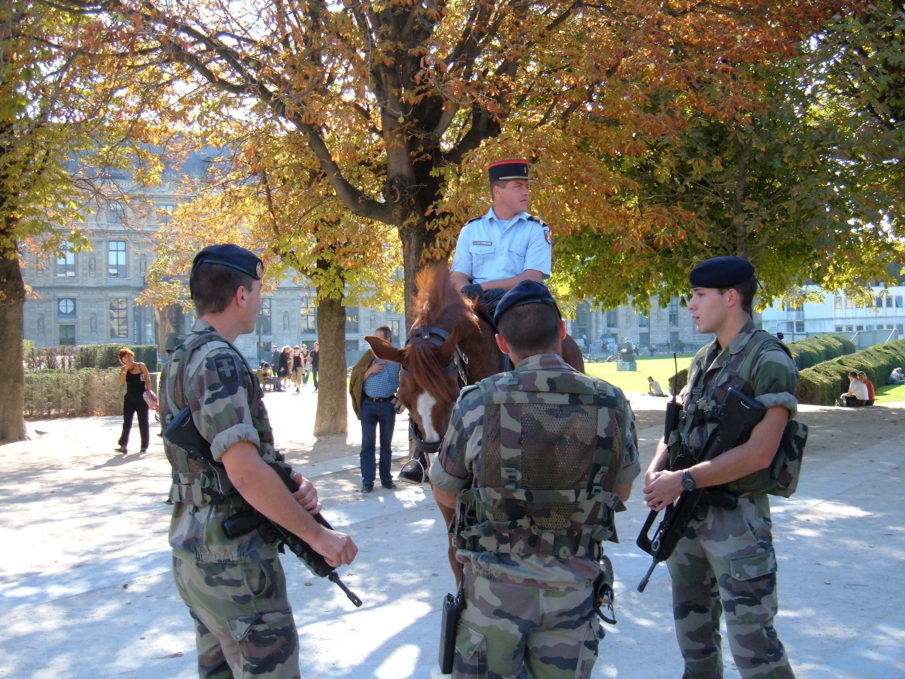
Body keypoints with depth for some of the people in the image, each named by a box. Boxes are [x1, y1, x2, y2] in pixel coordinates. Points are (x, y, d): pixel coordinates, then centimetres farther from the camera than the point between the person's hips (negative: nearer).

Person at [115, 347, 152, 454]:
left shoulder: (141, 366, -3)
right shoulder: (124, 369, 3)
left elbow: (148, 380, -1)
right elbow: (121, 383, -9)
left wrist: (148, 393, -9)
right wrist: (126, 370, -15)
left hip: (141, 398, -2)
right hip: (129, 398, 3)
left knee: (143, 422, 4)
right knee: (126, 422, -1)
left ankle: (144, 446, 11)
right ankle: (123, 445, -2)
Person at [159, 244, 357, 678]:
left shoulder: (183, 358, 12)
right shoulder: (218, 360, -18)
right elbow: (245, 471, -25)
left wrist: (290, 484, -1)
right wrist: (317, 535, -17)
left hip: (194, 548, 10)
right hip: (231, 555, -10)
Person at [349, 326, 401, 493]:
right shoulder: (369, 355, 3)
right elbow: (355, 377, 3)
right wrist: (370, 371, -12)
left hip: (388, 405, 0)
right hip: (368, 404, 0)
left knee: (386, 444, 10)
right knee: (368, 444, 0)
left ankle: (386, 479, 19)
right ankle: (367, 481, 3)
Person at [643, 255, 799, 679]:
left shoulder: (769, 361, -14)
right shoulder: (703, 359, 12)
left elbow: (758, 454, -22)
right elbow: (677, 429, 14)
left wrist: (683, 480, -20)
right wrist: (656, 471, -6)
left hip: (736, 518, -8)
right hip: (685, 513, 8)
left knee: (752, 643, -5)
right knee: (693, 633, 19)